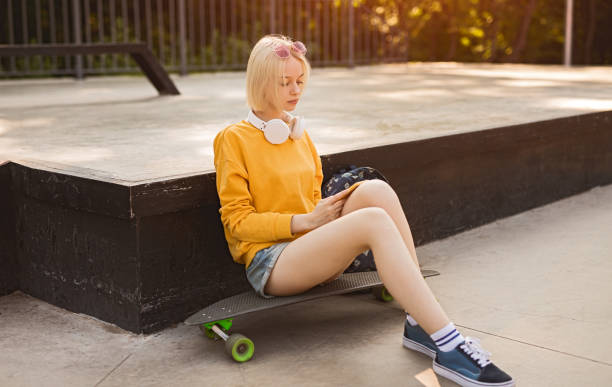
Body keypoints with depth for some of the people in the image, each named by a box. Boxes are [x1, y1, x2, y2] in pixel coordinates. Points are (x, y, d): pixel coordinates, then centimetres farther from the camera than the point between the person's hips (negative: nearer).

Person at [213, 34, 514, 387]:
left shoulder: (300, 134, 19)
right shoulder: (234, 139, -2)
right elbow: (236, 219, -6)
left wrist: (328, 209, 0)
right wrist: (304, 221, -16)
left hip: (314, 251, 6)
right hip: (269, 262, -6)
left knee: (376, 189, -23)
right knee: (374, 221, -32)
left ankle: (419, 322, -25)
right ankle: (447, 346, -37)